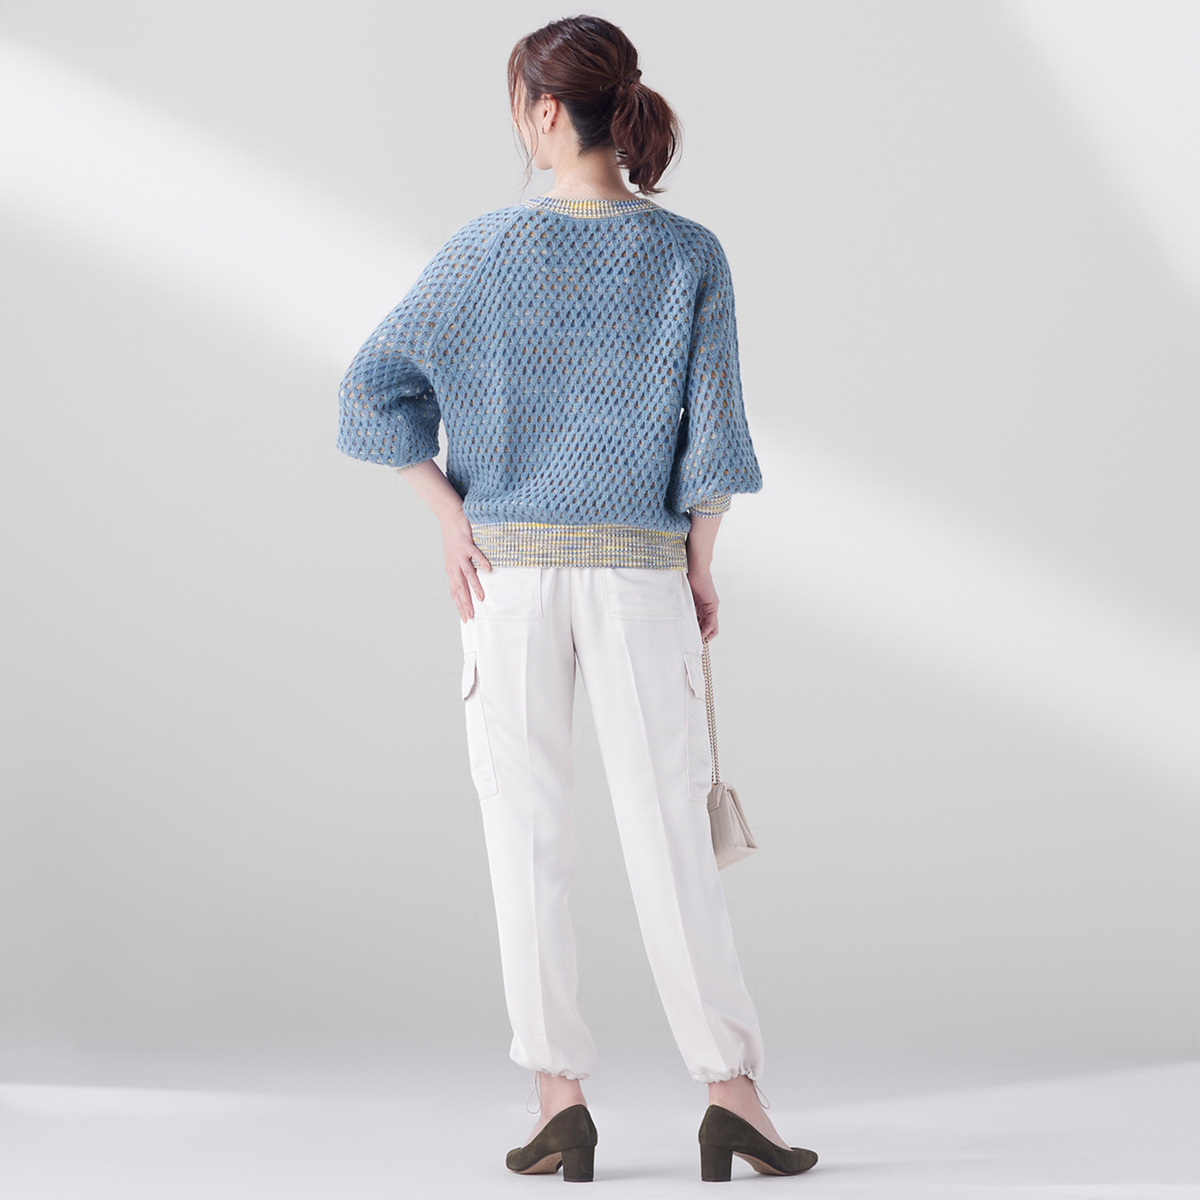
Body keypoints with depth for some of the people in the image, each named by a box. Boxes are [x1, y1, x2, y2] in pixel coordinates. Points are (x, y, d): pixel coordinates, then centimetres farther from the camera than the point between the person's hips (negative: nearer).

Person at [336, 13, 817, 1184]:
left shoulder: (490, 246, -4)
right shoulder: (690, 255, -3)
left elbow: (372, 387, -5)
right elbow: (712, 426, -5)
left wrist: (448, 509, -1)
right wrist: (702, 564, 5)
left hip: (510, 565, 0)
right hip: (640, 570, 1)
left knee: (527, 828, 5)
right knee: (669, 829, 3)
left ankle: (560, 1097, 3)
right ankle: (730, 1092, -1)